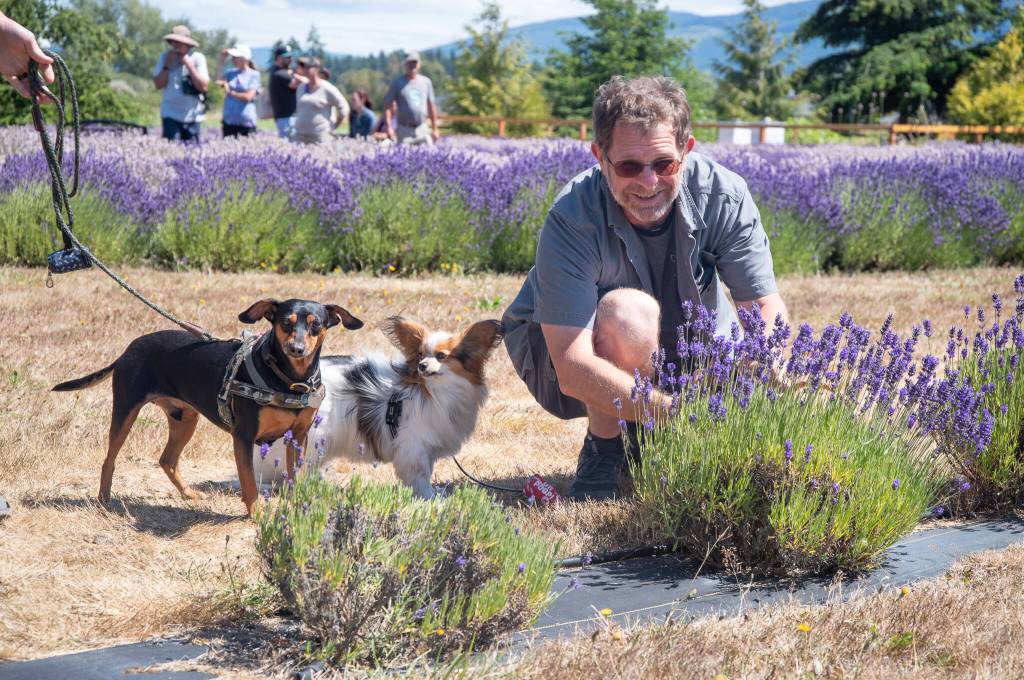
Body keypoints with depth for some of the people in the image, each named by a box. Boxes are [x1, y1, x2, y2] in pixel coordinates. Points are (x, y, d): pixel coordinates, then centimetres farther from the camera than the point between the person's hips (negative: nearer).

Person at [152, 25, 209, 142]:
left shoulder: (198, 58, -1)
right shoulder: (165, 58, 3)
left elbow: (203, 86, -10)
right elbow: (158, 85, -1)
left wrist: (188, 64, -12)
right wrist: (167, 65, -10)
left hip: (192, 116, 0)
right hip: (171, 114, 0)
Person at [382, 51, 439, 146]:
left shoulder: (426, 82, 11)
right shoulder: (397, 82, 2)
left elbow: (431, 106, 15)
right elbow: (387, 105, -1)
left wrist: (434, 129, 12)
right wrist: (389, 127, -11)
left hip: (422, 130, 3)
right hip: (404, 130, -3)